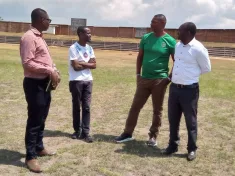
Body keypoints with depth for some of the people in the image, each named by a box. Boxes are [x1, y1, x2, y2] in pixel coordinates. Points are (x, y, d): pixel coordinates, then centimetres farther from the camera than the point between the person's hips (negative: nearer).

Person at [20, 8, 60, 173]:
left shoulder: (40, 37, 16)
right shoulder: (29, 37, -15)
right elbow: (27, 63, -22)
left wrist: (53, 72, 5)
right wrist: (50, 70, -21)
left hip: (45, 83, 10)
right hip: (34, 84, -10)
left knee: (42, 119, 18)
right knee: (34, 120, -3)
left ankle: (39, 147, 32)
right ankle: (31, 156, 8)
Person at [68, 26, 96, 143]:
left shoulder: (90, 48, 10)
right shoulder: (73, 48, -9)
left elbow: (94, 65, 3)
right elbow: (76, 66, -16)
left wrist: (81, 63, -9)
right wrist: (87, 64, -4)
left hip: (88, 81, 5)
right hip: (76, 81, -5)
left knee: (86, 107, 3)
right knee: (76, 107, 7)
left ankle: (85, 132, 7)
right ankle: (77, 130, 20)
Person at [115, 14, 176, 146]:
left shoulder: (170, 41, -6)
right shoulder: (146, 38, 5)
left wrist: (170, 78, -7)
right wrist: (138, 74, 8)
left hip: (160, 80, -3)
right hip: (144, 79, 4)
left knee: (157, 110, 7)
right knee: (135, 106, 7)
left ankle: (153, 136, 20)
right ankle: (128, 133, 18)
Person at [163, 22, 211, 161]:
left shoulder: (198, 49, -14)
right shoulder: (178, 45, 7)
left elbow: (206, 68, -4)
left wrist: (192, 75, 3)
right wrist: (174, 75, 12)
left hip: (190, 90, -7)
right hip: (174, 88, 7)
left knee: (191, 121, 6)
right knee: (173, 119, 14)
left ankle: (192, 149, 21)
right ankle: (173, 145, 29)